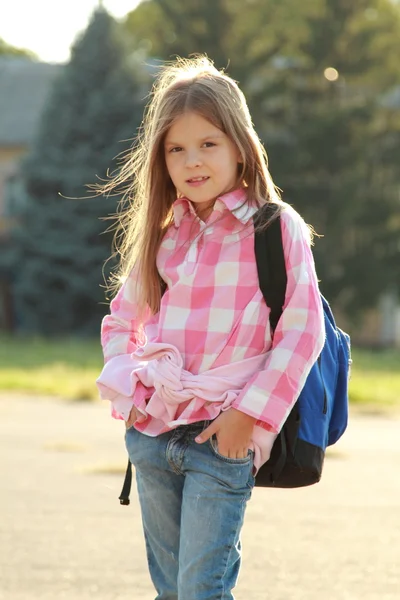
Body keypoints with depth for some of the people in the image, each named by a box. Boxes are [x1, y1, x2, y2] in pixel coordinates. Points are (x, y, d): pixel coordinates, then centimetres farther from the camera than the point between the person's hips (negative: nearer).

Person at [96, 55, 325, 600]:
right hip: (152, 431, 6)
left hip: (224, 437, -6)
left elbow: (302, 333, -8)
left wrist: (250, 414, -13)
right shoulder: (162, 234, 10)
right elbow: (121, 319, 21)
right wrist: (126, 388, 4)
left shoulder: (277, 229, -6)